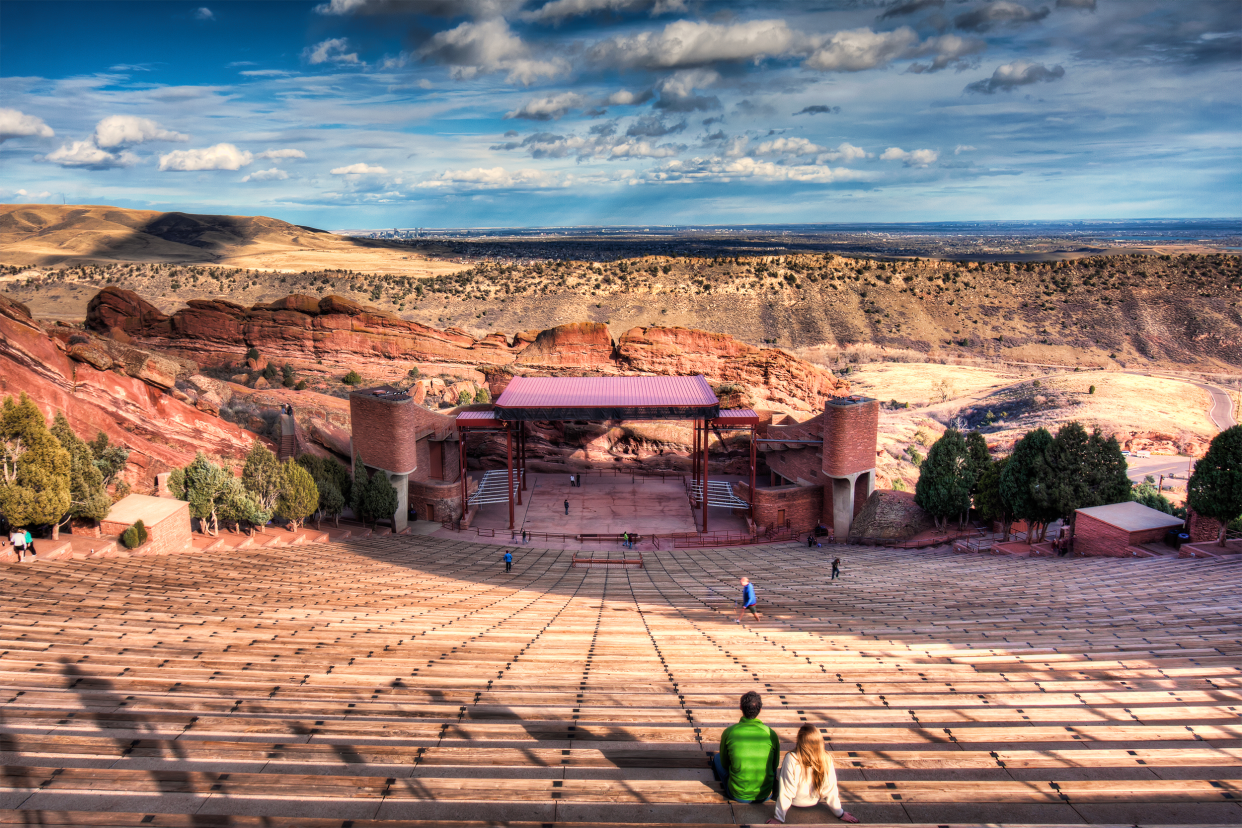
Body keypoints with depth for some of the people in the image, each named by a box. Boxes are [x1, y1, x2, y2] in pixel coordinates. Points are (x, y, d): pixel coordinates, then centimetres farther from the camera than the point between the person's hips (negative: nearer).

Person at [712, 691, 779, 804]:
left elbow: (724, 764, 3)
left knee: (717, 757, 23)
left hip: (737, 795, -1)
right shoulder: (770, 734, -12)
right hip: (765, 796, 1)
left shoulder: (729, 732, -12)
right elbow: (775, 765, 4)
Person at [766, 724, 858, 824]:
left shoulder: (791, 758, -33)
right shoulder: (826, 759, -25)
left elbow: (785, 791, -27)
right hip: (815, 801, 2)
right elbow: (831, 788, -16)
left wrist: (779, 818, -18)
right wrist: (839, 813, -1)